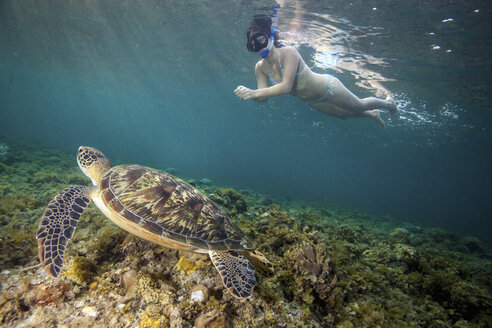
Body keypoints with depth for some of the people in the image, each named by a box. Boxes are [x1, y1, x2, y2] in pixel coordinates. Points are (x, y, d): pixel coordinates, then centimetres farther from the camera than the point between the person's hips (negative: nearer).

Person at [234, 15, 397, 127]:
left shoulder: (288, 52, -32)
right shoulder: (260, 68, -14)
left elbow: (286, 86, -41)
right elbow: (263, 97, -14)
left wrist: (255, 92, -46)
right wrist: (249, 93, -35)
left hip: (328, 87, -6)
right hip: (312, 101, 7)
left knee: (360, 106, 16)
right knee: (344, 114, 29)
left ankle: (387, 103, 49)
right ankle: (373, 115, 59)